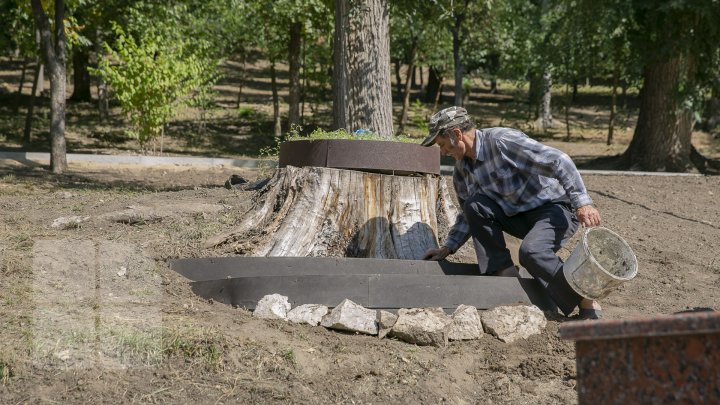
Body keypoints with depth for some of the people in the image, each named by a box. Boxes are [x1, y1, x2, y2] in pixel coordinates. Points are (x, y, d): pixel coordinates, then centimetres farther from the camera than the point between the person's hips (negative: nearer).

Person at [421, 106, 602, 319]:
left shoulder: (501, 141, -20)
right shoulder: (462, 169, 6)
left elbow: (558, 161, -24)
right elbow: (469, 217, 21)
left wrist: (582, 202, -30)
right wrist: (447, 248, 11)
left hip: (555, 208, -7)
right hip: (520, 217, 8)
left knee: (531, 251, -34)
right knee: (474, 205, -12)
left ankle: (588, 305, -17)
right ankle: (508, 276, -9)